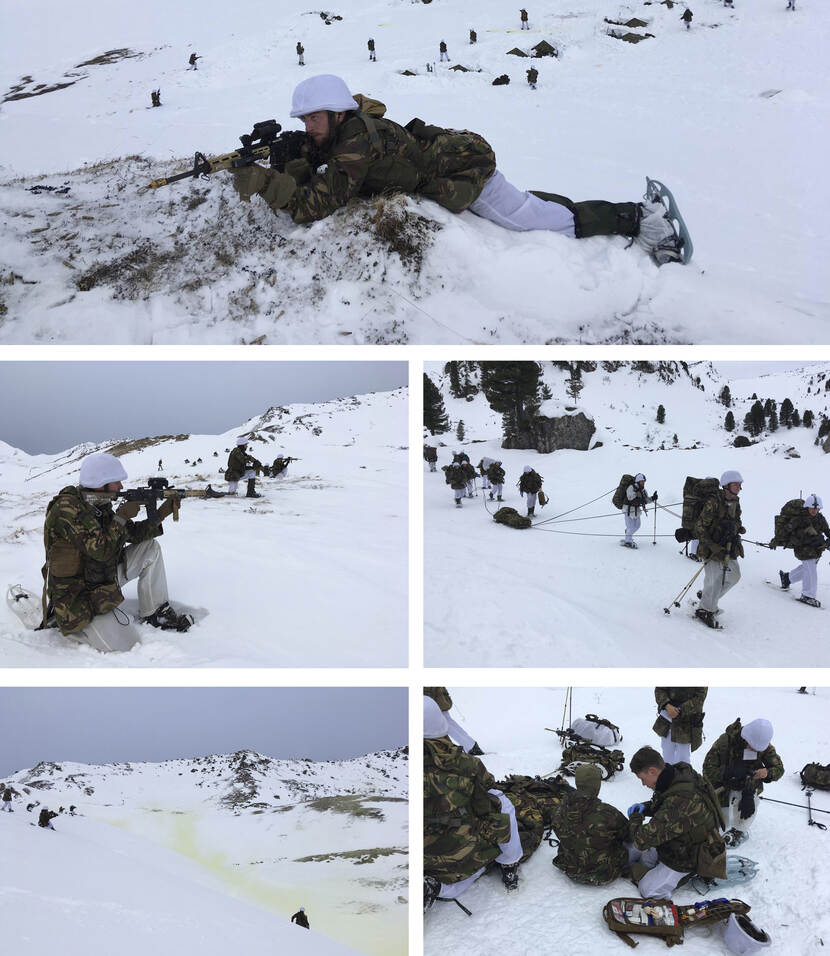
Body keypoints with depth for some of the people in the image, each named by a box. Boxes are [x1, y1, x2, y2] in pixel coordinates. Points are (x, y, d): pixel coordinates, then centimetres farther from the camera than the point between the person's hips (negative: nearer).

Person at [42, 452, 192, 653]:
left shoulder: (99, 505, 3)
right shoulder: (66, 508, -24)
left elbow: (133, 534, 9)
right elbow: (100, 550, -29)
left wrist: (160, 514, -3)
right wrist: (122, 517, -20)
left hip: (103, 580, 9)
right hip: (77, 597, -9)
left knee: (149, 548, 5)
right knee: (127, 646, -17)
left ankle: (155, 613, 10)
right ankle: (69, 625, 3)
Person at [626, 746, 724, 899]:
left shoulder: (680, 801, -41)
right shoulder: (680, 773, -12)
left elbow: (642, 840, -36)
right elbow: (663, 805, 14)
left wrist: (635, 818, -16)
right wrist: (644, 808, -5)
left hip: (686, 858, -9)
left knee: (647, 889, -14)